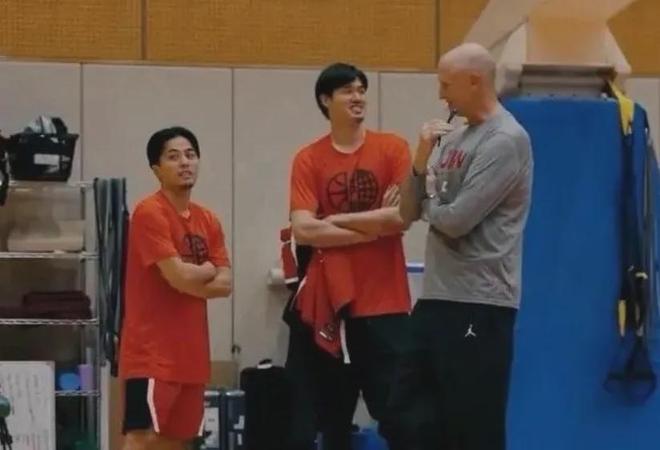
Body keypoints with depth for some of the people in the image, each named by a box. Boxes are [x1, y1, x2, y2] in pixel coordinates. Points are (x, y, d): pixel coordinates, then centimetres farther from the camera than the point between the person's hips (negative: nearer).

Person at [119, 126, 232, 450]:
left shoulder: (208, 220, 13)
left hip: (191, 351, 8)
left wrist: (190, 278, -10)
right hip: (152, 351, -8)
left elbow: (225, 284, 6)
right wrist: (208, 270, 0)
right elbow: (178, 276, -19)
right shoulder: (149, 213, -11)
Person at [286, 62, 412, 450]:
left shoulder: (392, 149, 2)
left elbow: (402, 216, -10)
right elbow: (303, 230, -8)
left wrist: (334, 220, -9)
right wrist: (375, 227, -10)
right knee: (328, 414, 6)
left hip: (384, 303, -1)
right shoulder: (308, 160, 3)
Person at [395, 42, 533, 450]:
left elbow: (456, 220, -18)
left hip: (480, 303, -9)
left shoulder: (506, 140, -12)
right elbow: (408, 213, 13)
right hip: (437, 297, 9)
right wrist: (421, 161, -3)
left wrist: (426, 202, 4)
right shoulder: (453, 138, 14)